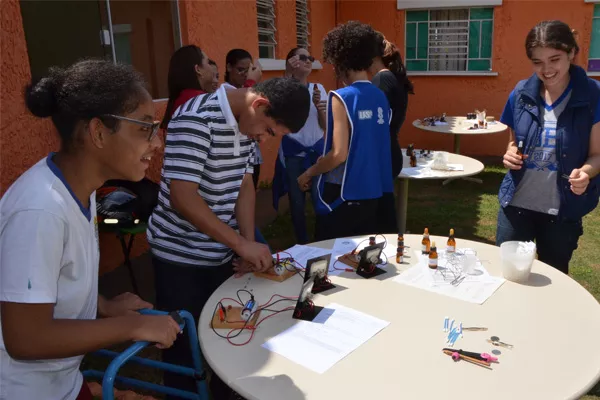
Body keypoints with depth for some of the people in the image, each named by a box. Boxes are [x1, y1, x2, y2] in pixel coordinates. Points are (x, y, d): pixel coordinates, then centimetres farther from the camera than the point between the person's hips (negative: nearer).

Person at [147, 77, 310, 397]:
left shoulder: (248, 123, 2)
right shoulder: (196, 119, -23)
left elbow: (244, 185, 5)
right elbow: (182, 196, -28)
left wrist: (248, 245, -6)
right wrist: (242, 244, -26)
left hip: (221, 254, 7)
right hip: (179, 256, -7)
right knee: (184, 346, 9)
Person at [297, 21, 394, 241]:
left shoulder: (341, 98, -16)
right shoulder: (380, 97, 5)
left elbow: (339, 154, -19)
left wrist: (309, 173, -3)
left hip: (343, 194, -7)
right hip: (372, 192, 7)